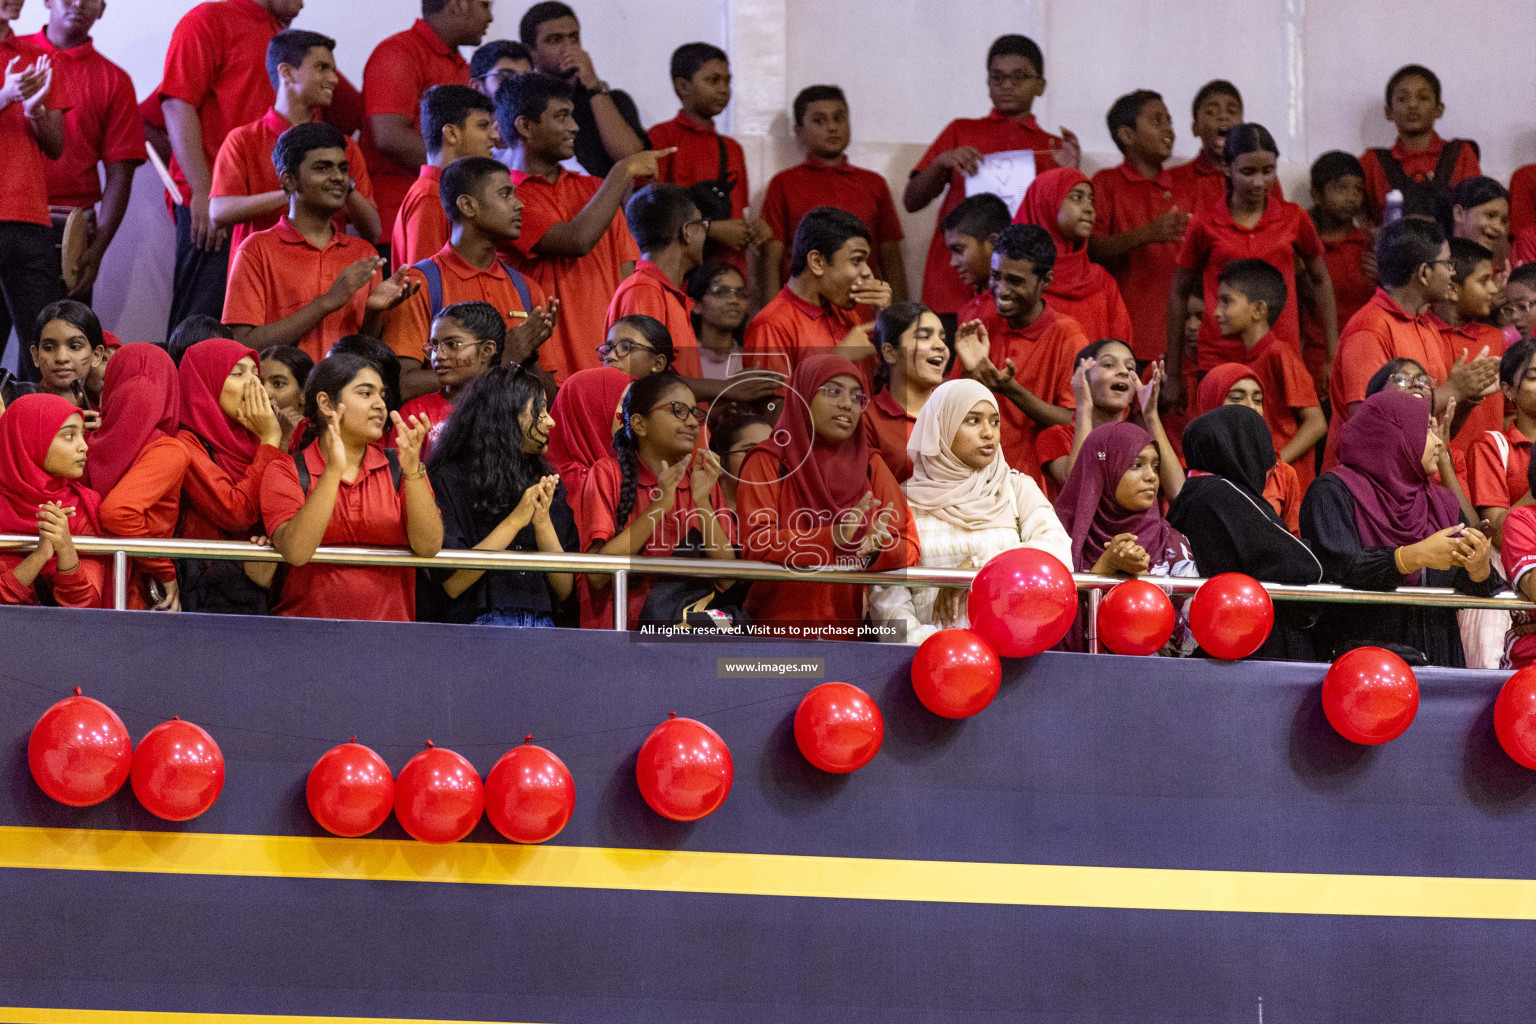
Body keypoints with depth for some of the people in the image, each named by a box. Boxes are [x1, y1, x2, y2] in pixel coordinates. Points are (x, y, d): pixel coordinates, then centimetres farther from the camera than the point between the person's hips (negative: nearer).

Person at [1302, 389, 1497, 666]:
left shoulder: (1442, 502, 21)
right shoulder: (1334, 492, 1)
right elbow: (1338, 565, -15)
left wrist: (1479, 568, -11)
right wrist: (1414, 556, -24)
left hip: (1438, 658, 5)